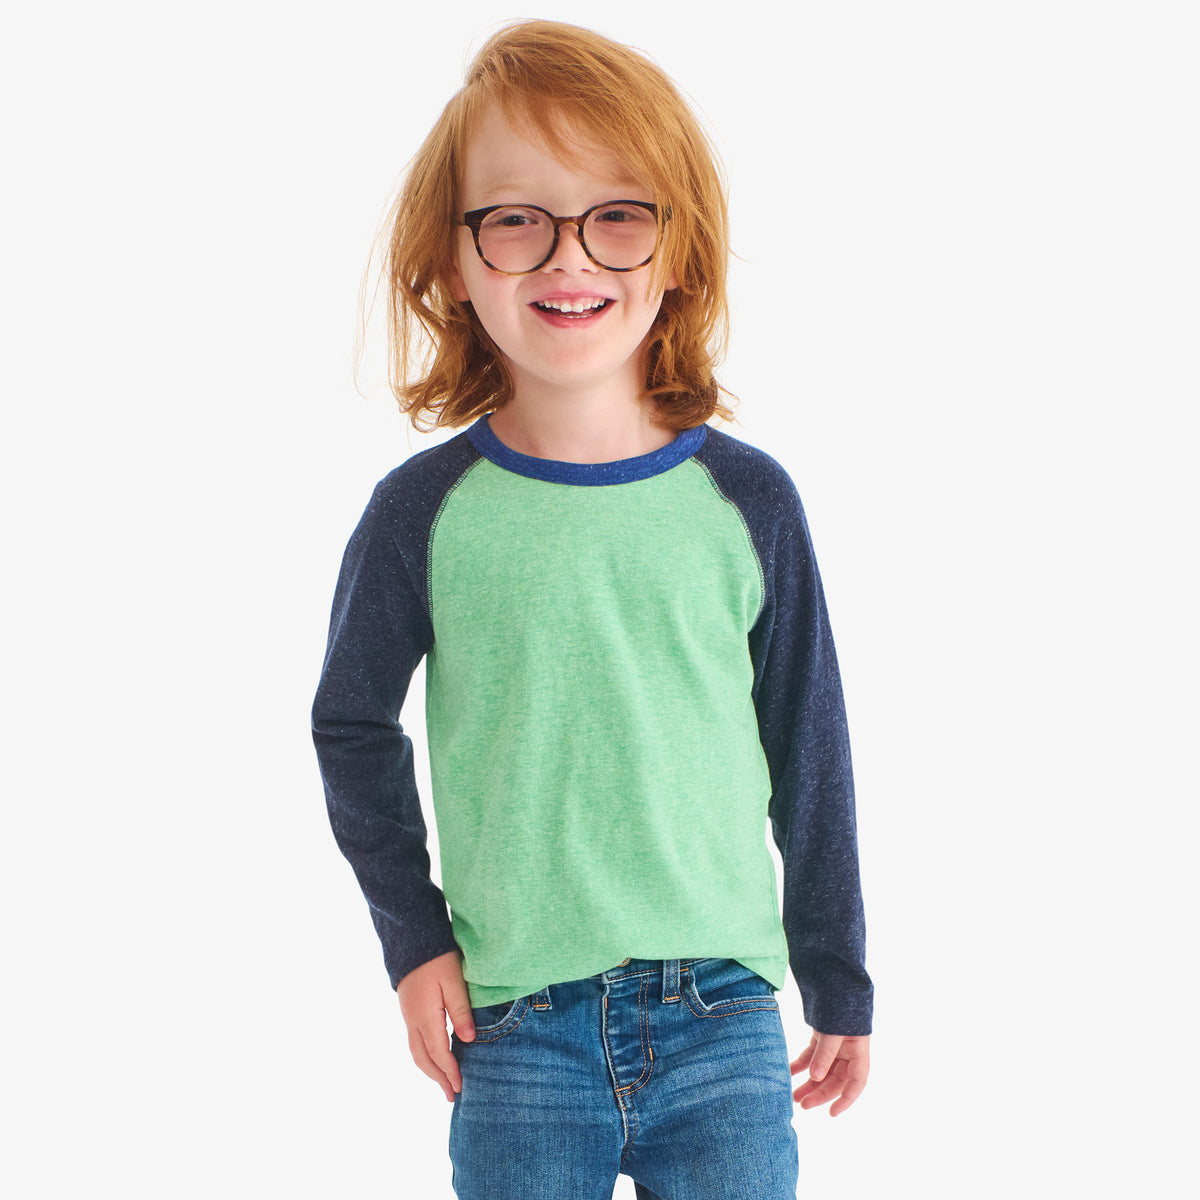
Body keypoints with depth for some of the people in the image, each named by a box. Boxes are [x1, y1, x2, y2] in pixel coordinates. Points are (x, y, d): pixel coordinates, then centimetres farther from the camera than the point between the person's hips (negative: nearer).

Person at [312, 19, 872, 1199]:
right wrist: (411, 936, 3)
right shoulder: (424, 509, -4)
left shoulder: (747, 501, -2)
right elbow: (354, 726, 10)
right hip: (518, 1026, 0)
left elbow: (810, 752, 6)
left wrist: (838, 981, 12)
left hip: (722, 1017, 1)